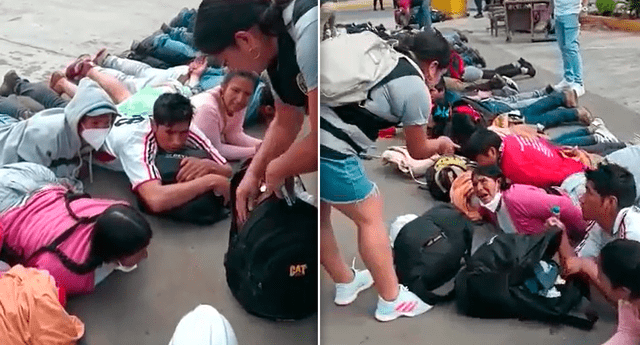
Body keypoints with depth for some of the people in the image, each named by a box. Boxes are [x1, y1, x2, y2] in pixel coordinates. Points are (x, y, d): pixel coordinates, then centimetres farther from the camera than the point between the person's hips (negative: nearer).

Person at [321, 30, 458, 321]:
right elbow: (418, 151, 11)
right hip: (330, 152, -9)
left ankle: (345, 283, 44)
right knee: (370, 216, 10)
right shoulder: (416, 89, -2)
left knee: (322, 215, 23)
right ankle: (390, 300, 23)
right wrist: (440, 144, 31)